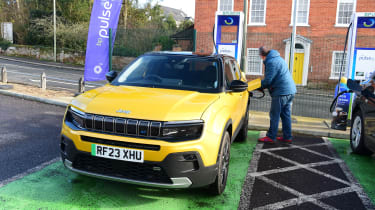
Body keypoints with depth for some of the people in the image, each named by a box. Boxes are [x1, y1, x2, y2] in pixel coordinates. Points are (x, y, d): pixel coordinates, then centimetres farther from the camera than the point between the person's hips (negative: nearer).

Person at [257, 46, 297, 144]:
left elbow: (268, 80, -16)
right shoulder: (279, 59, 18)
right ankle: (287, 137, 19)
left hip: (281, 92, -10)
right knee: (286, 115, 14)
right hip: (290, 90, 10)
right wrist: (263, 85, 19)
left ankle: (271, 137, 5)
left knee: (274, 115, -1)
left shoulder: (271, 62, -14)